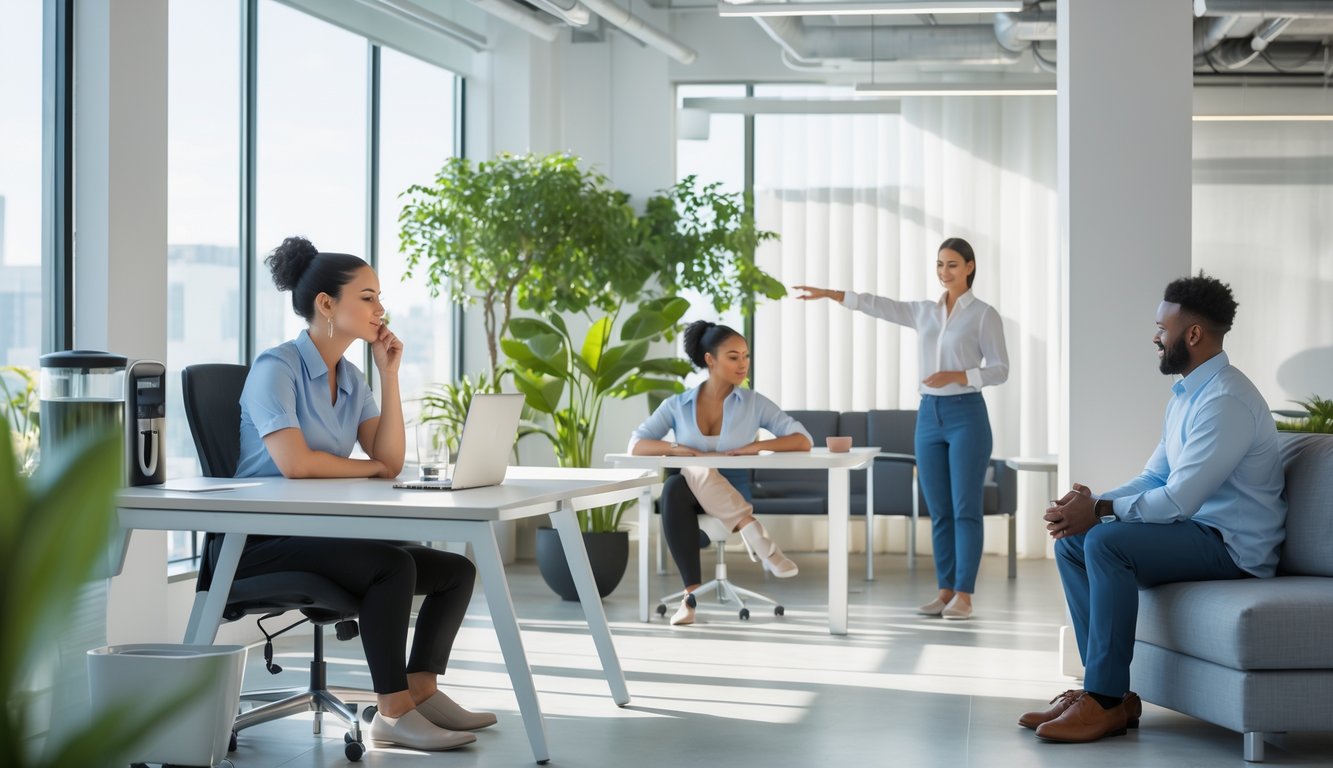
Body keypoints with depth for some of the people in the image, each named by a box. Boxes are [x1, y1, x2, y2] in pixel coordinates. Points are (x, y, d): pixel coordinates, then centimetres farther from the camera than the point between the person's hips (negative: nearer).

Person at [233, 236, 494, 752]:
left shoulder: (351, 378, 11)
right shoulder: (276, 368, -13)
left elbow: (391, 462, 0)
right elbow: (293, 462, -27)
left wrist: (389, 374, -4)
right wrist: (368, 467, -11)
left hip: (323, 533, 9)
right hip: (262, 540, -9)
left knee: (457, 569, 1)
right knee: (393, 566, -31)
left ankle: (422, 689, 6)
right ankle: (393, 713, -23)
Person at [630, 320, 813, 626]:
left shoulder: (754, 403, 2)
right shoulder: (677, 405, 5)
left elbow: (803, 441, -4)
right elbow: (636, 445, -4)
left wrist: (756, 446, -18)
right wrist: (678, 448, -21)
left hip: (732, 500, -1)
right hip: (688, 497, 1)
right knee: (675, 486, -38)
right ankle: (754, 535, -40)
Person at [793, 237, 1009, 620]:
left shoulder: (985, 314, -3)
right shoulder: (924, 312, 13)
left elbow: (1000, 370, -6)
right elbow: (878, 305, 10)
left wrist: (956, 376, -20)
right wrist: (828, 293, 4)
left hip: (967, 415, -6)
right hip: (929, 416, 6)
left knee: (966, 509, -5)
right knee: (939, 511, 7)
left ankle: (964, 596, -2)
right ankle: (945, 591, 12)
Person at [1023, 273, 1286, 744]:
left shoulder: (1226, 400, -20)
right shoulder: (1185, 396, 14)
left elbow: (1179, 498, -26)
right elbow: (1154, 479, 16)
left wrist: (1099, 512, -16)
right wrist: (1090, 504, -2)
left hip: (1234, 546, -10)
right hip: (1195, 531, 10)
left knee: (1107, 541, -28)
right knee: (1071, 542, 2)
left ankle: (1106, 703, -23)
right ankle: (1107, 690, -1)